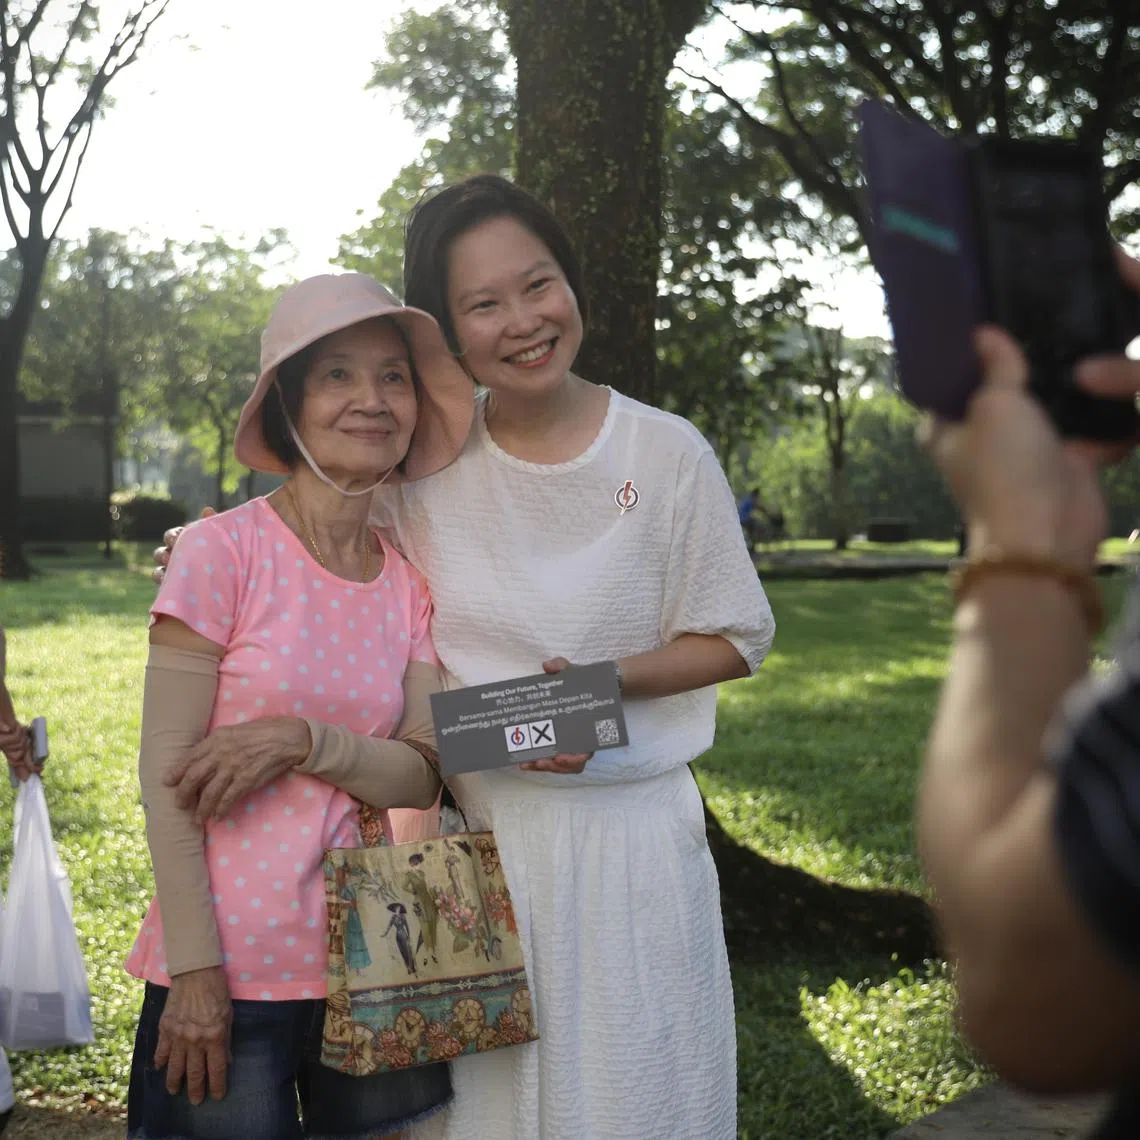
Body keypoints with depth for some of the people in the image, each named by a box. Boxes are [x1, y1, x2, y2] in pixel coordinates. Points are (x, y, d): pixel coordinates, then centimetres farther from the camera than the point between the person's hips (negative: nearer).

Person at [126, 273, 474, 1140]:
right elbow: (166, 773, -11)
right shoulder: (225, 550, -10)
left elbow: (418, 780, -1)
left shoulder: (410, 580, 4)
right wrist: (193, 968, -14)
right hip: (231, 965, -4)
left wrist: (300, 739, -19)